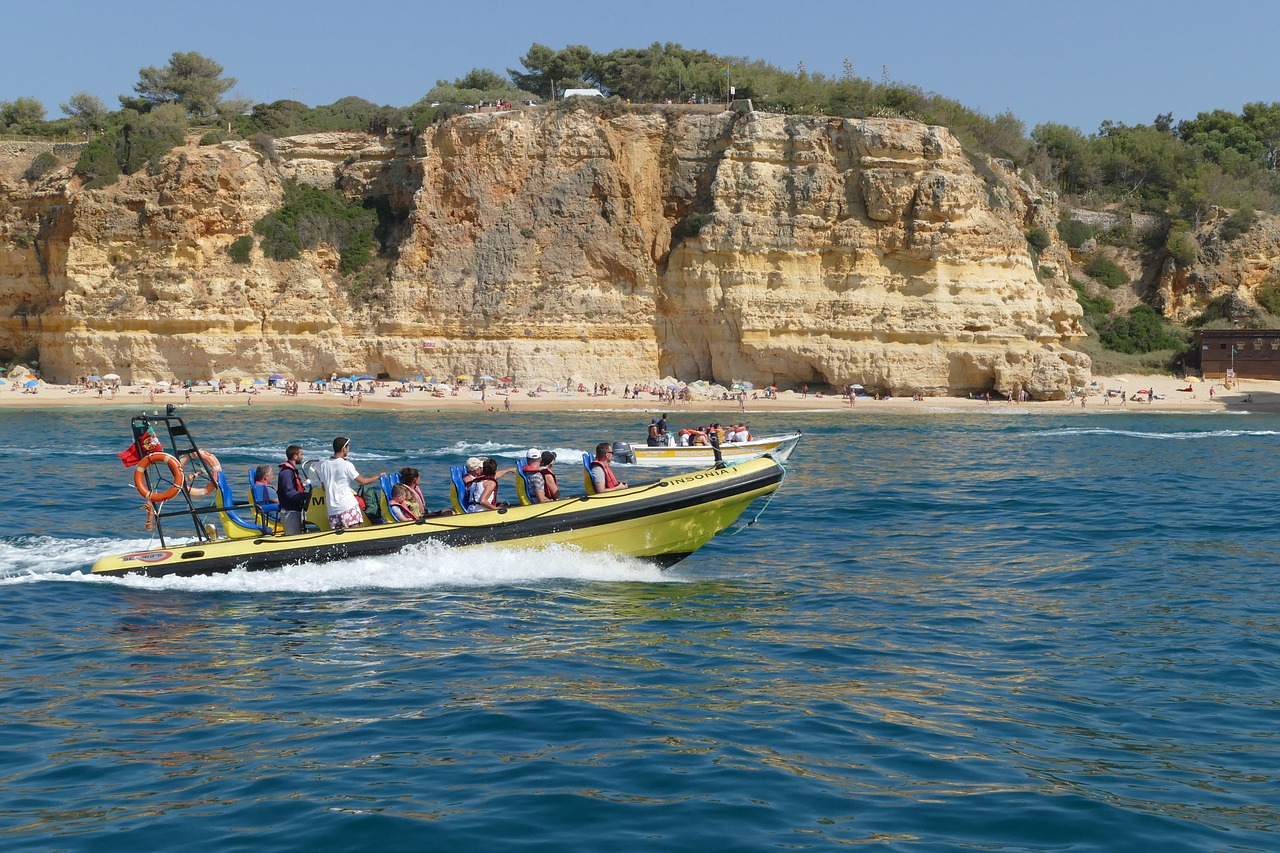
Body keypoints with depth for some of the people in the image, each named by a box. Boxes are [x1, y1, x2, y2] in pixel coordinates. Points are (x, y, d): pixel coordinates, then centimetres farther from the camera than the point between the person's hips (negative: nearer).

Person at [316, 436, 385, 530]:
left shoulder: (324, 465, 8)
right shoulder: (346, 465, -8)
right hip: (348, 506, -6)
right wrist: (378, 476, 10)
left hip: (332, 508, 6)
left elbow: (324, 487, 14)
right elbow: (362, 481, -4)